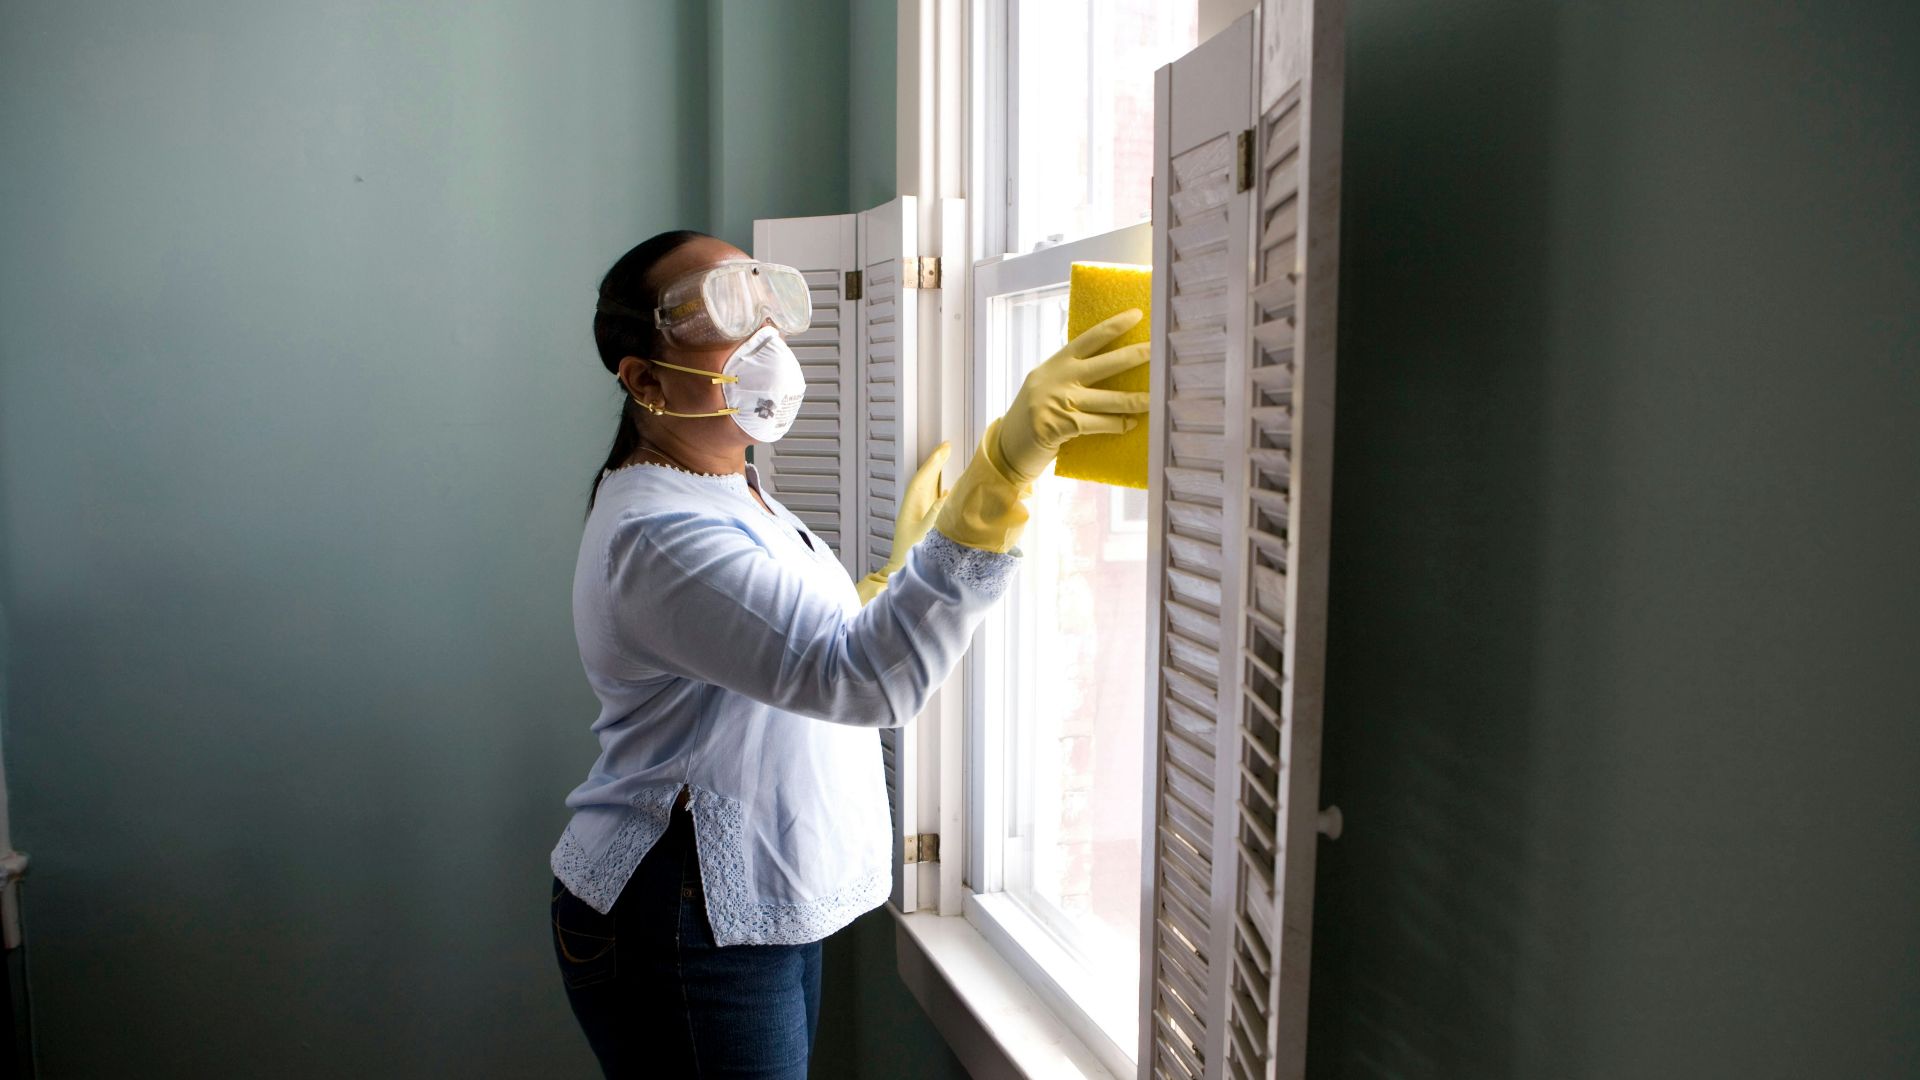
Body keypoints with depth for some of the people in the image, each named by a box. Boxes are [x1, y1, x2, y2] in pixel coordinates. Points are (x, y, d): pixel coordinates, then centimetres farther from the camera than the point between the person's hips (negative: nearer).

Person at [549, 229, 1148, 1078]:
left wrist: (899, 565, 8)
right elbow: (863, 678, -39)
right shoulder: (660, 535, -25)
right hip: (680, 936, -10)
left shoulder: (732, 493, 9)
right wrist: (1005, 465, -47)